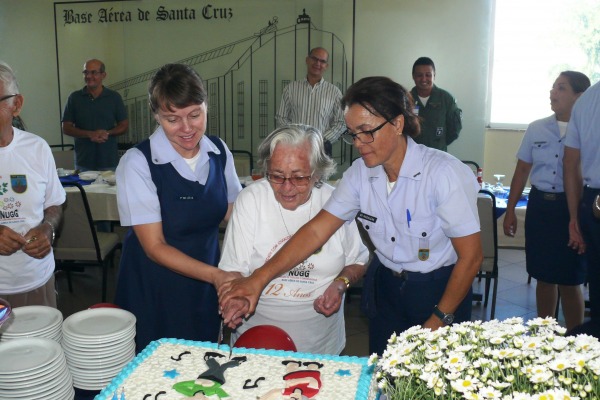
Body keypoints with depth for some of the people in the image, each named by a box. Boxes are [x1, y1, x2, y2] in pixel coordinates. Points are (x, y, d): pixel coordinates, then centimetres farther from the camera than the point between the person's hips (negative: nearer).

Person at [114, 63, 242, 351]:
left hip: (205, 286, 4)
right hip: (154, 292, -4)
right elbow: (155, 247, -17)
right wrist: (216, 275, -27)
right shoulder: (138, 163, -18)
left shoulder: (219, 152, -5)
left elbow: (233, 214, 6)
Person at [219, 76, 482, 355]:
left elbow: (471, 256, -17)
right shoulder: (360, 173, -7)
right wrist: (258, 280, -22)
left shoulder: (445, 173, -21)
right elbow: (316, 230, -13)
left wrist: (439, 320, -13)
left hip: (441, 292, -4)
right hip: (385, 289, 4)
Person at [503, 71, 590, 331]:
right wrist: (510, 210, 9)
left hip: (572, 208, -3)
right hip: (540, 205, 3)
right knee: (544, 277, 12)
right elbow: (522, 170, 10)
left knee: (569, 281, 3)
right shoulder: (536, 129, 6)